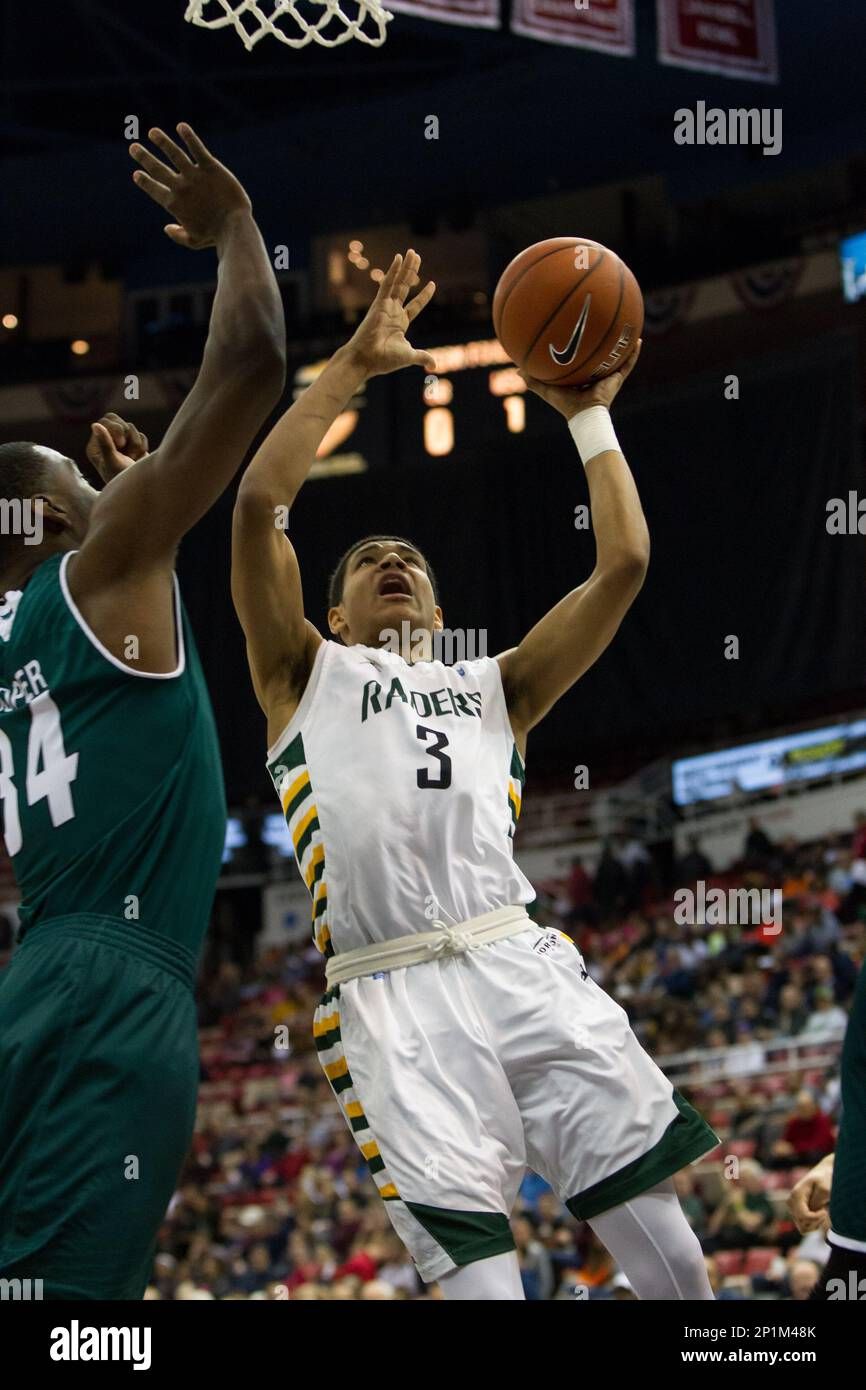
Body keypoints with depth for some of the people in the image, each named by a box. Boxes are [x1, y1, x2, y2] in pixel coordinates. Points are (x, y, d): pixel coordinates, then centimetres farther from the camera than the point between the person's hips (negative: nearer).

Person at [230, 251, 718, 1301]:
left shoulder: (491, 688, 28)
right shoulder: (307, 675, 20)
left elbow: (624, 564, 20)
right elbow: (258, 501, 7)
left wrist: (588, 415, 23)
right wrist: (352, 368, 9)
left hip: (522, 967, 3)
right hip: (395, 1002, -3)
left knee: (672, 1259, -5)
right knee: (473, 1260, -13)